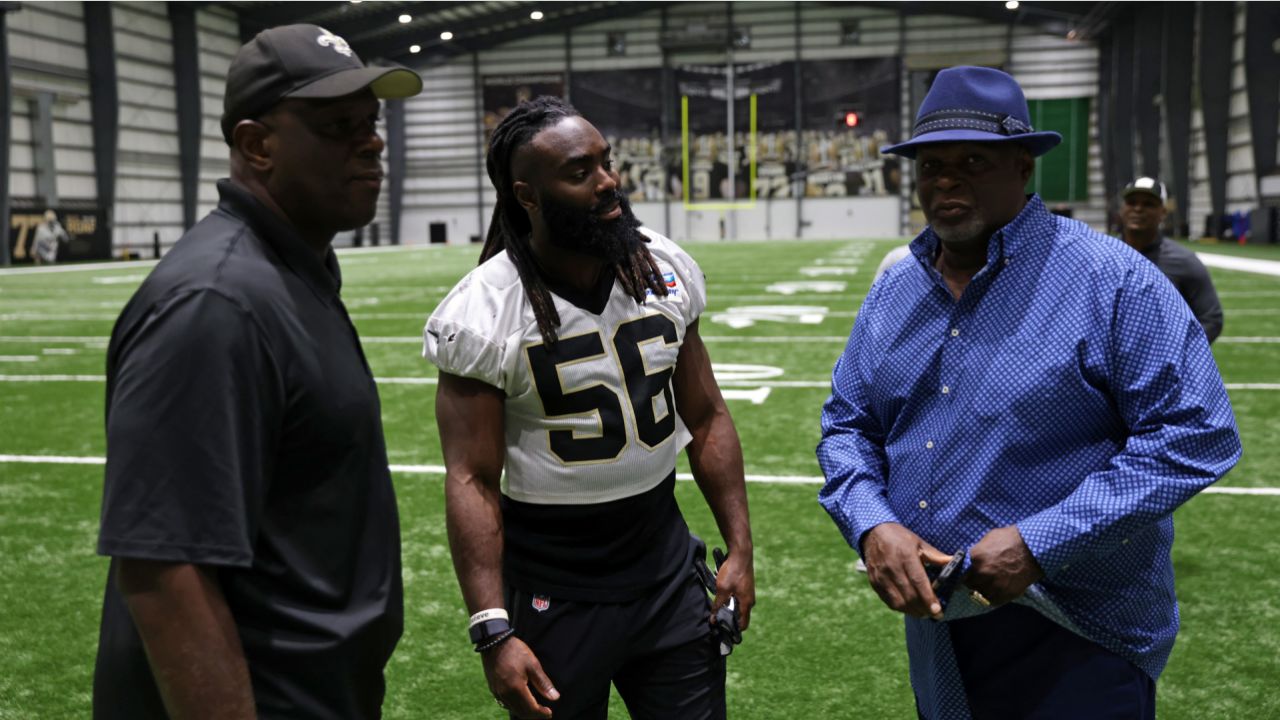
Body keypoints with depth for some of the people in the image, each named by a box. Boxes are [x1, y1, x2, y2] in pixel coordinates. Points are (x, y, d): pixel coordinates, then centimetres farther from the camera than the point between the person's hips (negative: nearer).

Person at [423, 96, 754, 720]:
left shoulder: (668, 271, -1)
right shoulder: (482, 315, -15)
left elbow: (705, 418, 7)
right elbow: (473, 482, -15)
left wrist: (739, 547, 4)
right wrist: (493, 631, -19)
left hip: (668, 570, 4)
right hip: (554, 595, -4)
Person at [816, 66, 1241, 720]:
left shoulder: (1112, 280, -12)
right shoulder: (892, 291, 6)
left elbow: (1195, 433, -17)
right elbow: (846, 424, 11)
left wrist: (1038, 543, -21)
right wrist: (871, 525, -10)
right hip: (933, 621, 6)